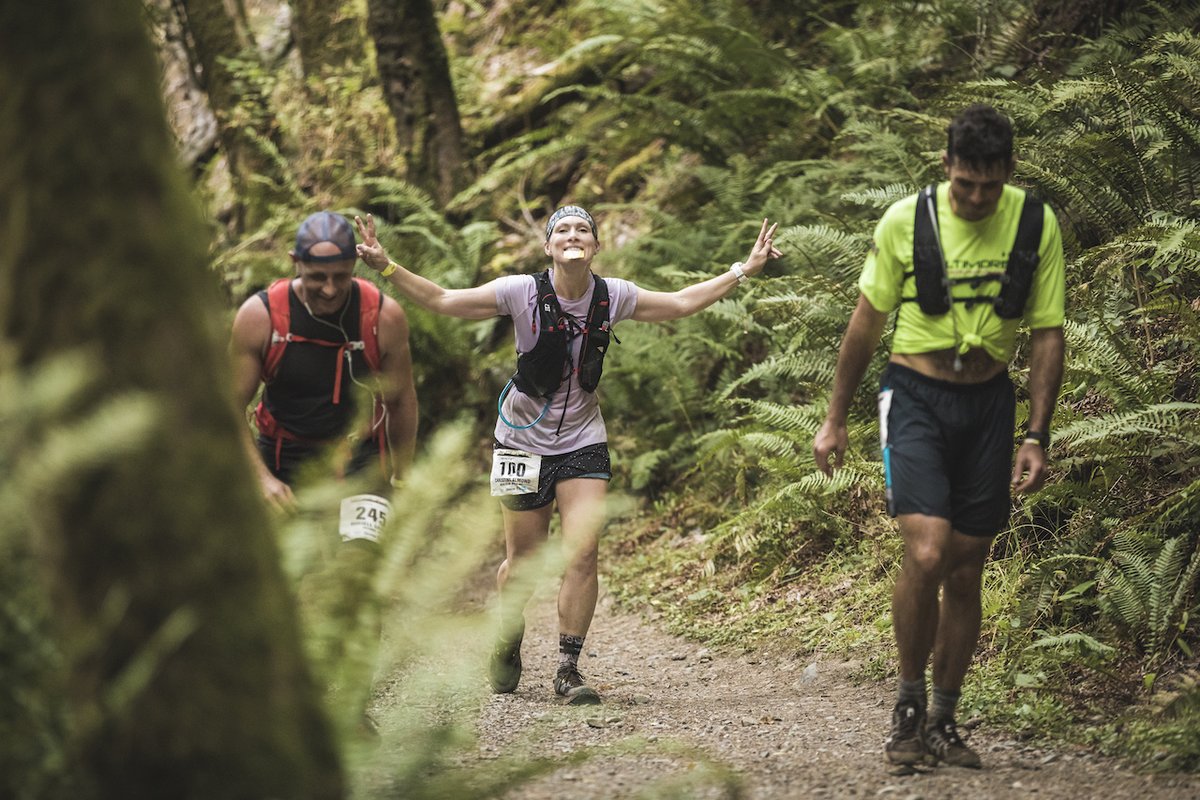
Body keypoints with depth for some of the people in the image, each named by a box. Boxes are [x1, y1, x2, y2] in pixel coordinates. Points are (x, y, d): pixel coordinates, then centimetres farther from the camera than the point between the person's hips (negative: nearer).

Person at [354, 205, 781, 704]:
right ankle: (507, 646, 35)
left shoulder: (613, 297, -5)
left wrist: (744, 270, 11)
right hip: (524, 439, -1)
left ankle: (568, 670, -3)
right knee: (523, 562, 6)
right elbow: (442, 300, -11)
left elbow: (682, 303, 11)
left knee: (582, 554, -13)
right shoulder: (522, 293, -13)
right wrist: (386, 267, -23)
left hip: (583, 441, 2)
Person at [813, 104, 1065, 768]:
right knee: (926, 555, -18)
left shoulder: (1036, 226, -3)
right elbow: (866, 322, 3)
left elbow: (1047, 335, 3)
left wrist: (1036, 436, -3)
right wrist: (835, 419, 6)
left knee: (966, 571, 6)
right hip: (916, 396, -2)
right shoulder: (905, 221, -8)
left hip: (989, 402, 2)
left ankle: (944, 721, 19)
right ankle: (910, 703, 1)